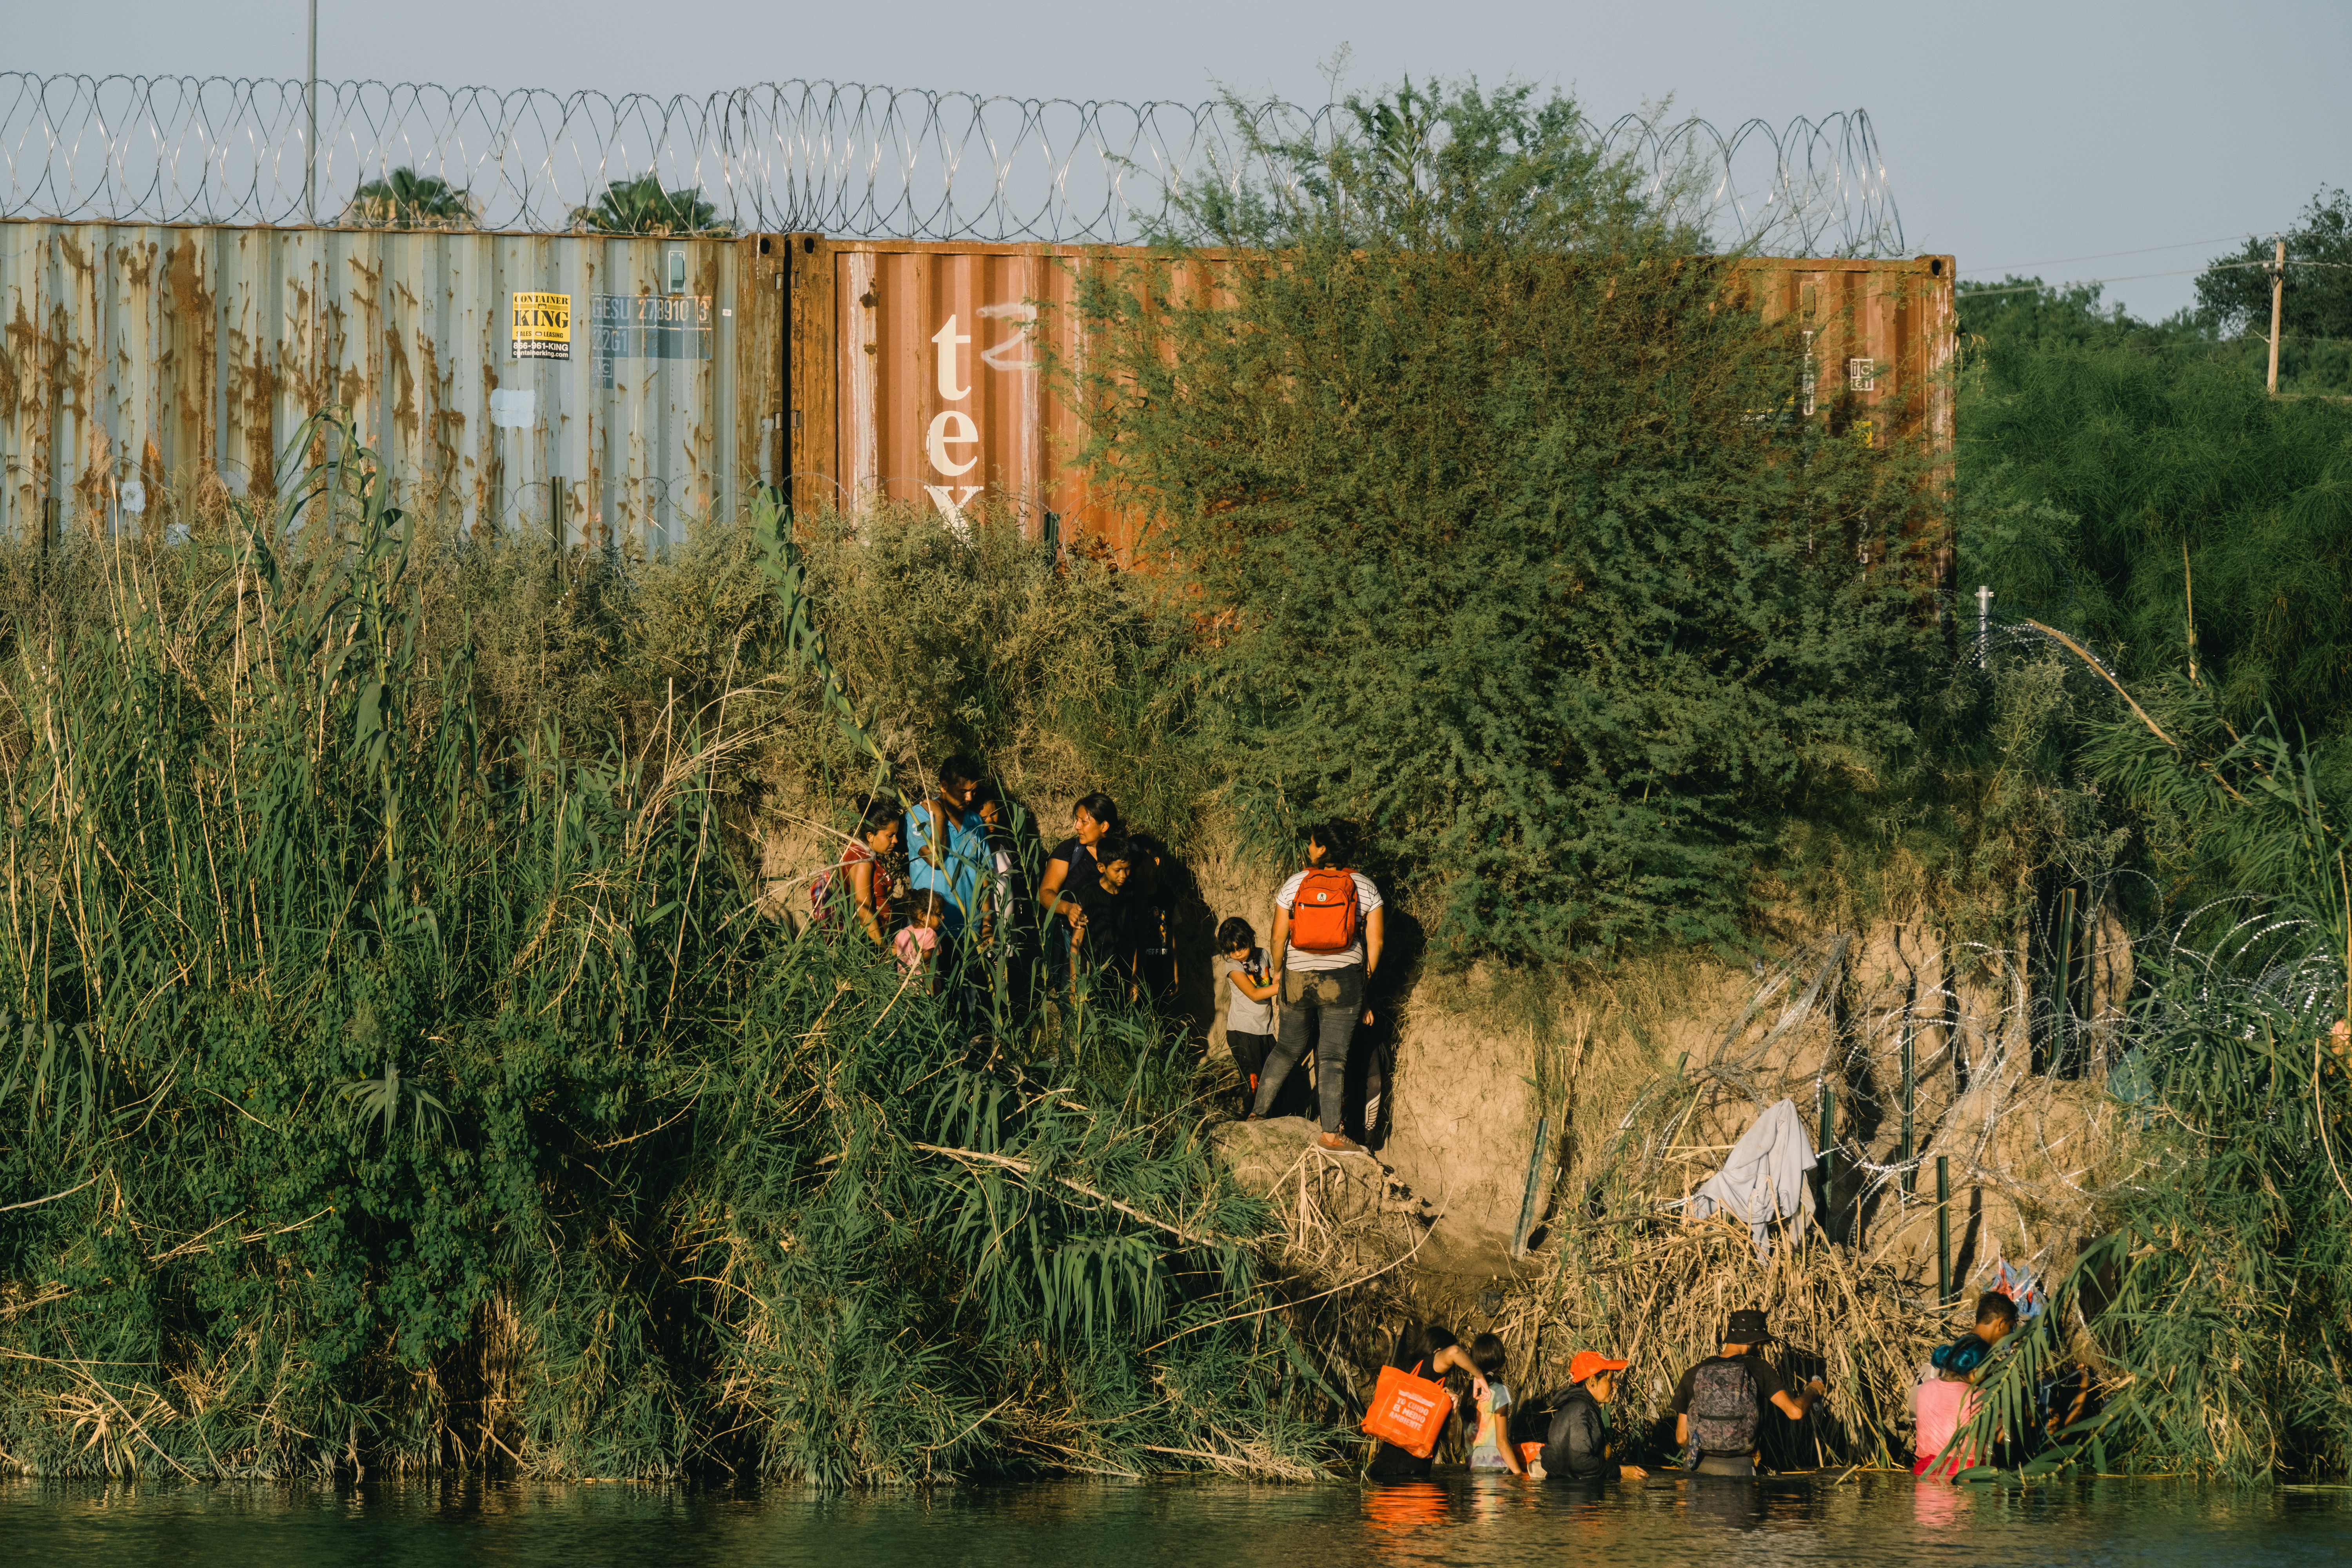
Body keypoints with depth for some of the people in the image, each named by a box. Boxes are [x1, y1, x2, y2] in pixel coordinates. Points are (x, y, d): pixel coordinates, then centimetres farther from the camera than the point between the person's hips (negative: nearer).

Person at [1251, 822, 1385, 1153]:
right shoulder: (1365, 887, -1)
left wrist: (1280, 974, 18)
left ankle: (1259, 1110, 24)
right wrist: (1364, 987, 10)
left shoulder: (1295, 885, -1)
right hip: (1343, 981, -1)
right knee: (1333, 1057, 0)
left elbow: (1278, 938, 1)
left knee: (1288, 1048, 20)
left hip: (1298, 977, 1)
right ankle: (1331, 1132, -5)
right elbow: (1375, 942, -1)